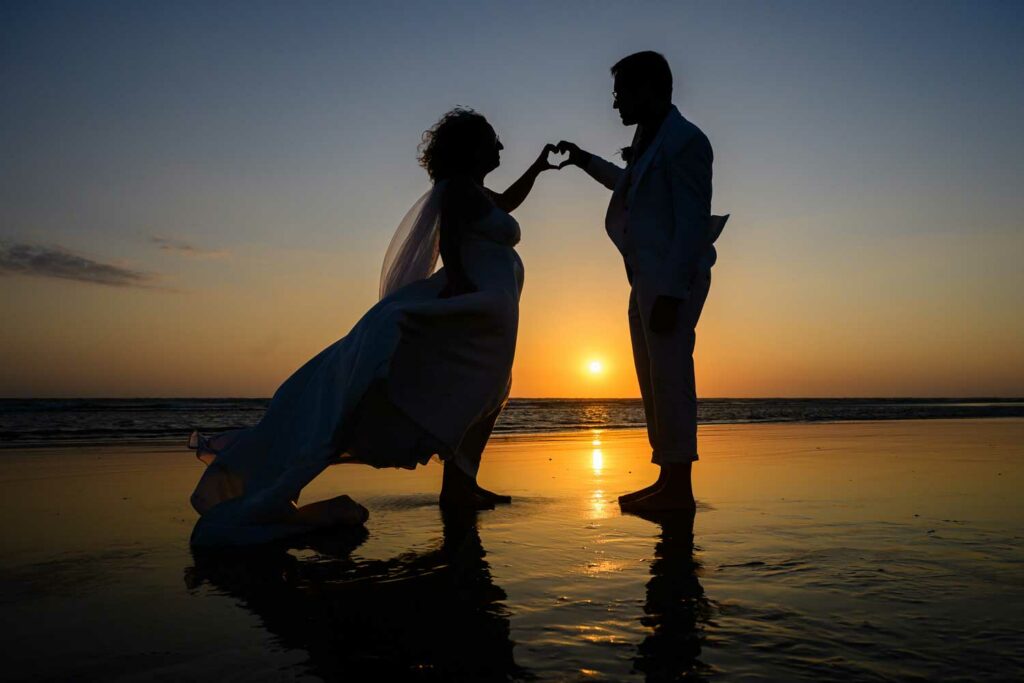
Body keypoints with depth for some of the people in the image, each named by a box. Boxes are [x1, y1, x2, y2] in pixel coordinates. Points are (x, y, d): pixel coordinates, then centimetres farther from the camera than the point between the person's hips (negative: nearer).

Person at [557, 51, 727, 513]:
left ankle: (679, 487, -1)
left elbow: (692, 223, -17)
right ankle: (667, 480, 18)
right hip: (646, 279, 10)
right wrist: (586, 161, 37)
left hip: (673, 281, -10)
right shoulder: (648, 139, 18)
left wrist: (671, 293, -22)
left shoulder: (685, 141, -10)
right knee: (654, 379, 10)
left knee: (669, 375, -8)